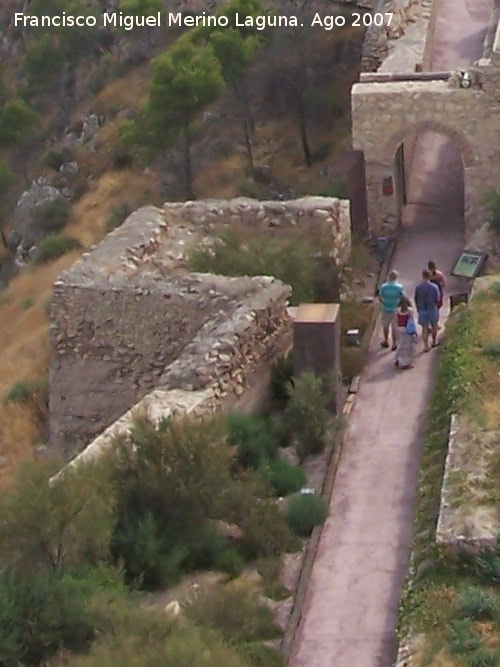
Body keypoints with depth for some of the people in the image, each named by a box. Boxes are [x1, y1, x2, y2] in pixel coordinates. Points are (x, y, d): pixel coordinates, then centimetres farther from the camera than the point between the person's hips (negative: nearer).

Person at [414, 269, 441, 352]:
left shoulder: (418, 287, -12)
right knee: (434, 326, 22)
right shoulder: (434, 287, -15)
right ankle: (434, 342, 35)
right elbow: (437, 300, -10)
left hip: (422, 310, 0)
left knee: (424, 328, 8)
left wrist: (418, 308, 14)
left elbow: (416, 299, -2)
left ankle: (426, 345, 4)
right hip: (432, 309, 0)